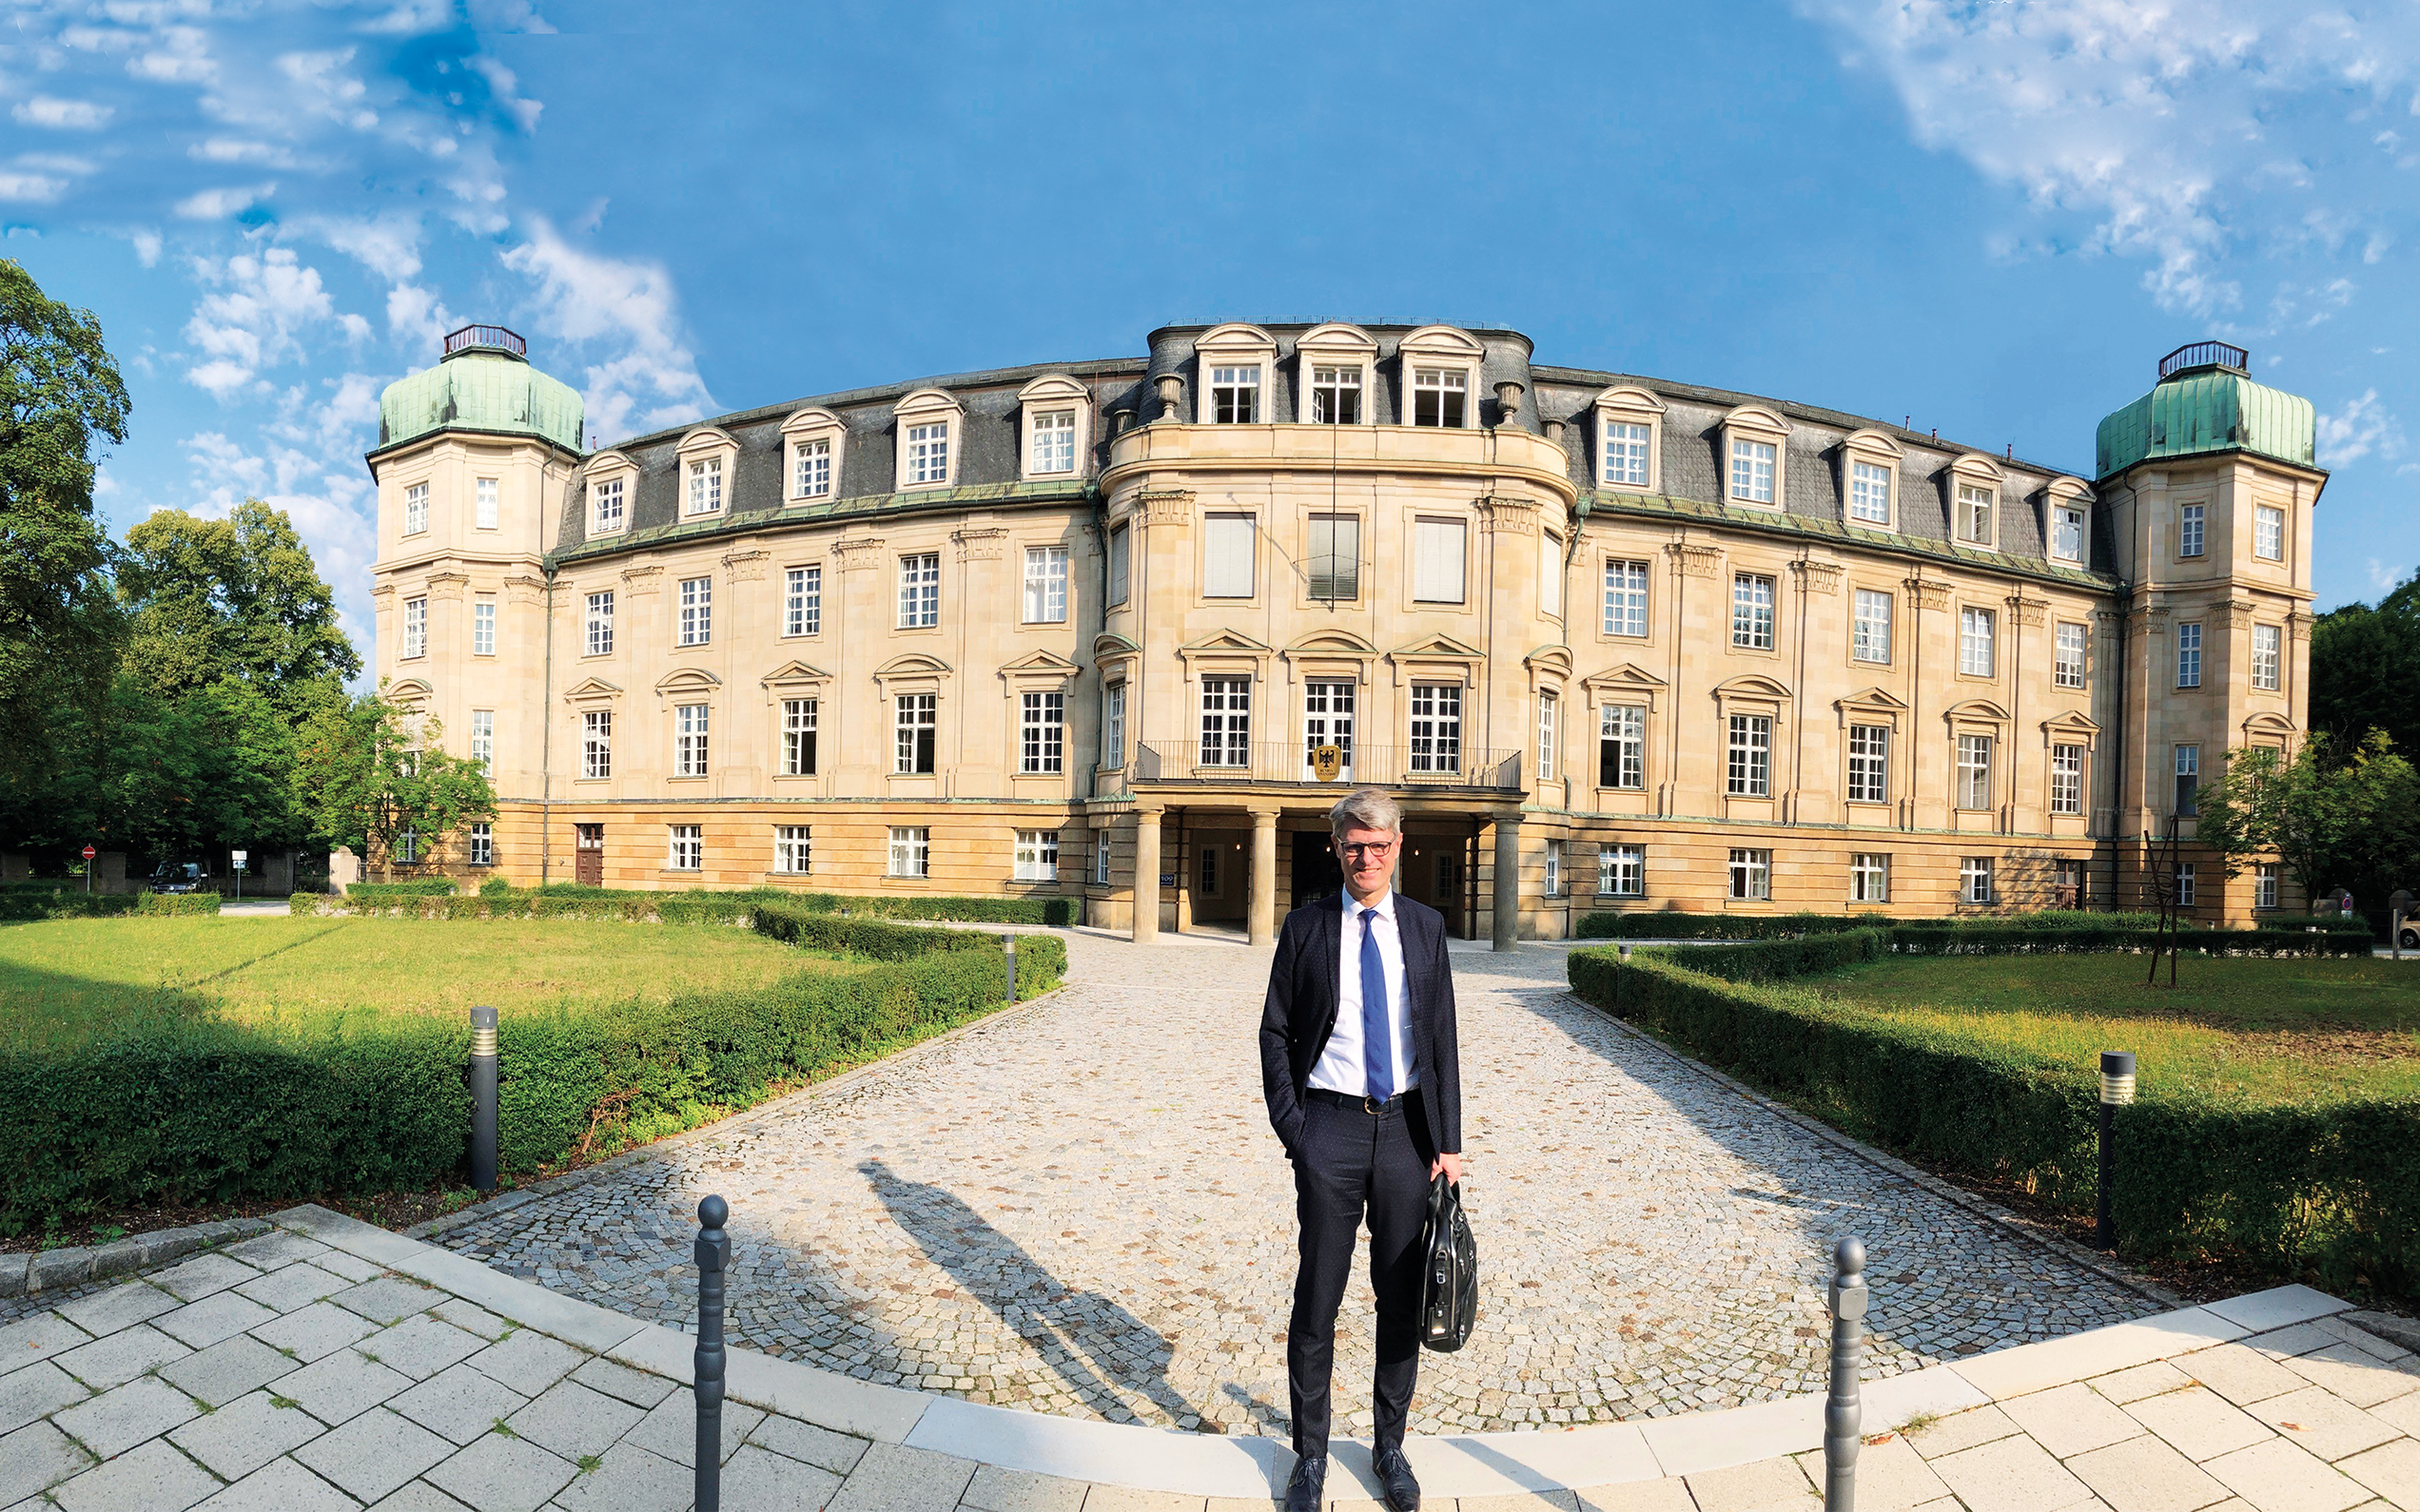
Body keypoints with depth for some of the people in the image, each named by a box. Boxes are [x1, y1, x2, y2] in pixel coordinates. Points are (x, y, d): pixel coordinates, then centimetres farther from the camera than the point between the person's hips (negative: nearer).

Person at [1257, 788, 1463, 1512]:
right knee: (1317, 1299, 8)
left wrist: (1448, 1142, 1)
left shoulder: (1425, 926, 3)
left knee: (1403, 1296, 14)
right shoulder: (1305, 927, -2)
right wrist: (1291, 1128, -7)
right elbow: (1275, 1032, 1)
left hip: (1407, 1127, 2)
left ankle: (1390, 1446, 35)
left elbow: (1442, 1037, 5)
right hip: (1330, 1127, -2)